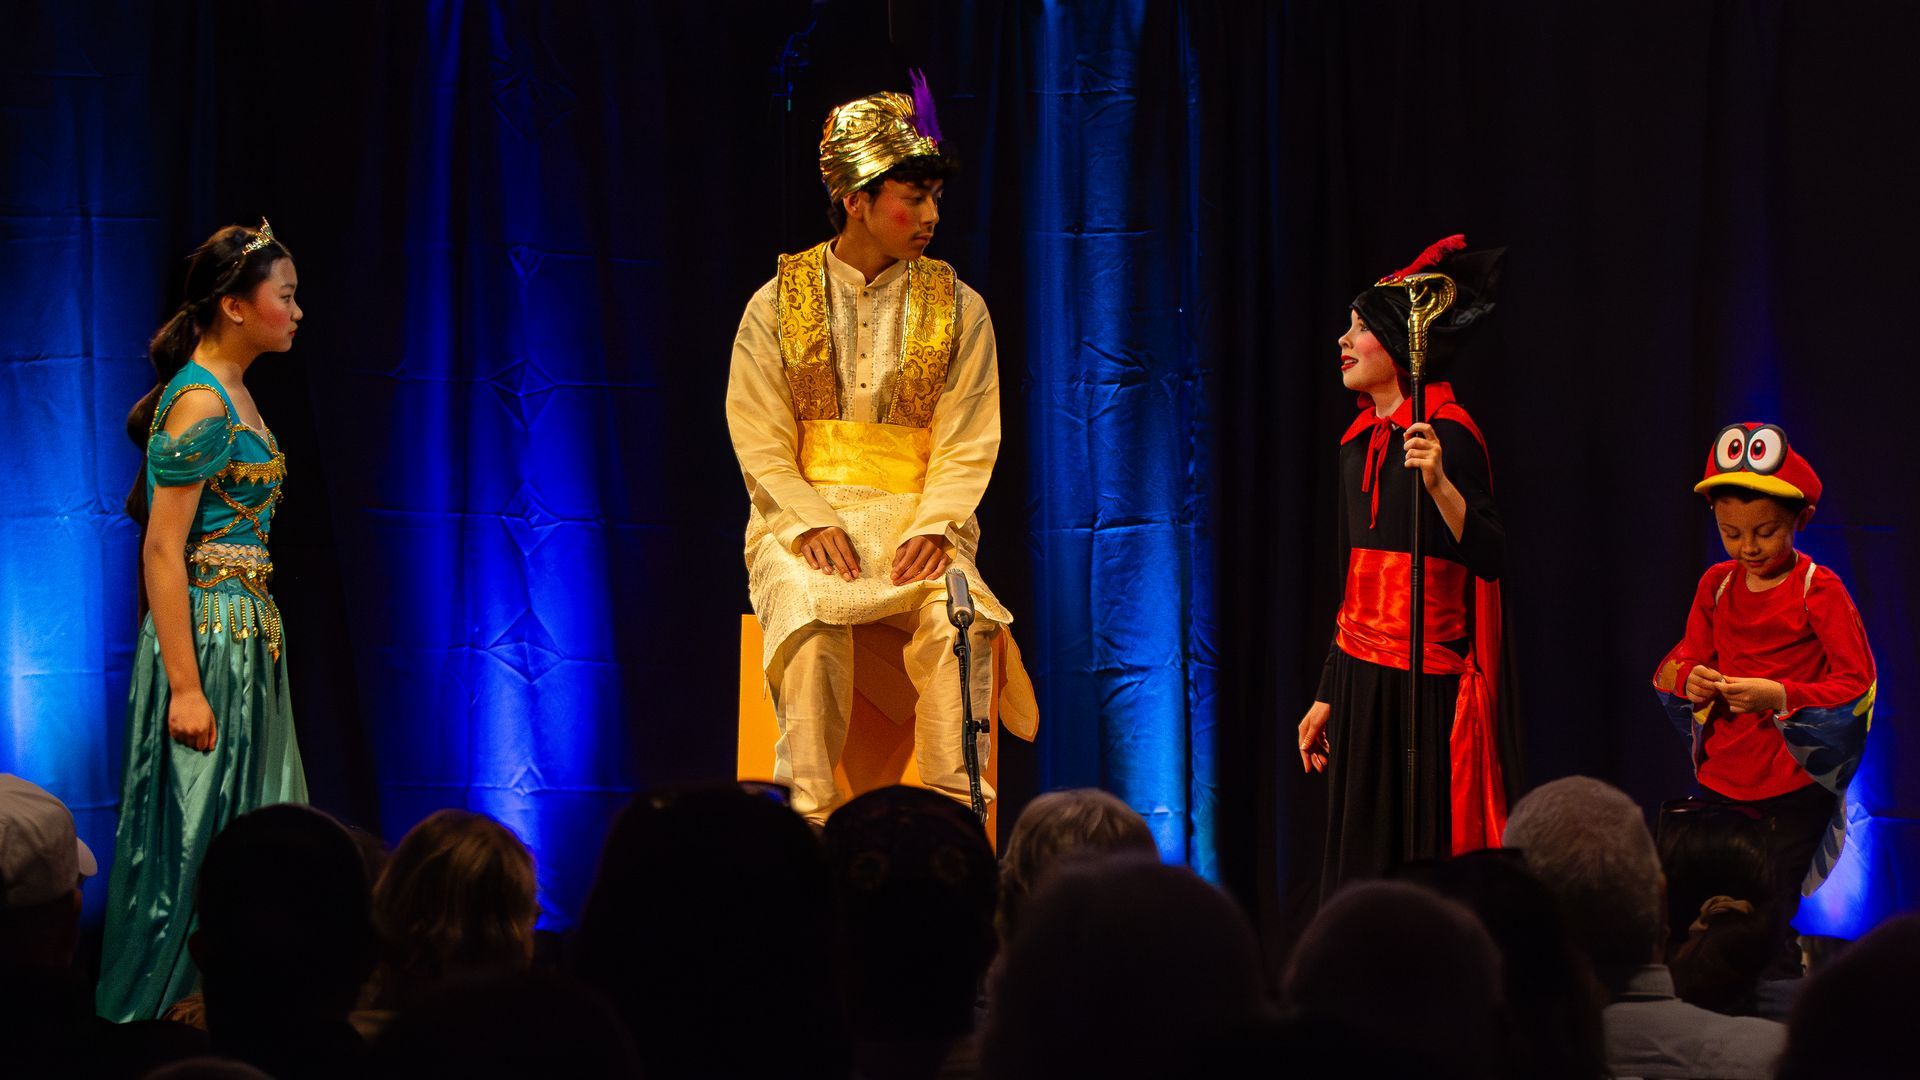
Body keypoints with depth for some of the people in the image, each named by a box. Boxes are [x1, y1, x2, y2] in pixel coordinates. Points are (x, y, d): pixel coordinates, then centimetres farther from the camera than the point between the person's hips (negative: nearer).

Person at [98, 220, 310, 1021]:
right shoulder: (200, 403, -15)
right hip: (207, 634, -10)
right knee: (193, 834, -3)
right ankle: (166, 1010, 5)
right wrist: (184, 685, -22)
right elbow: (162, 552, -19)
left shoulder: (230, 394, 12)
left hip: (248, 632, 10)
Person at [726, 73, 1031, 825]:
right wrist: (811, 525, -16)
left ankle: (956, 817, -26)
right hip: (804, 516, -1)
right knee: (810, 621, -33)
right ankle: (812, 817, -28)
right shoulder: (777, 306, 5)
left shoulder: (959, 311, 7)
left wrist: (933, 528, -16)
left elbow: (968, 444, 2)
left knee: (961, 619, -30)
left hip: (918, 519, 1)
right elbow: (760, 442, 1)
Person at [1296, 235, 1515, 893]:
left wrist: (1438, 483, -35)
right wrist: (1327, 696, 20)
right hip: (1359, 679, 8)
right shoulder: (1360, 442, 14)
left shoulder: (1446, 432, -10)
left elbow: (1489, 557, -21)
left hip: (1424, 687, -8)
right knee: (1360, 875, 8)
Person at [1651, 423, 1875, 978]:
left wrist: (1780, 697, -23)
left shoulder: (1819, 590, -8)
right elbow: (1686, 659, 17)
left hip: (1792, 792, -5)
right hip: (1720, 783, 5)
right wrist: (1690, 682, -8)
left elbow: (1857, 682, -11)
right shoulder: (1717, 584, 8)